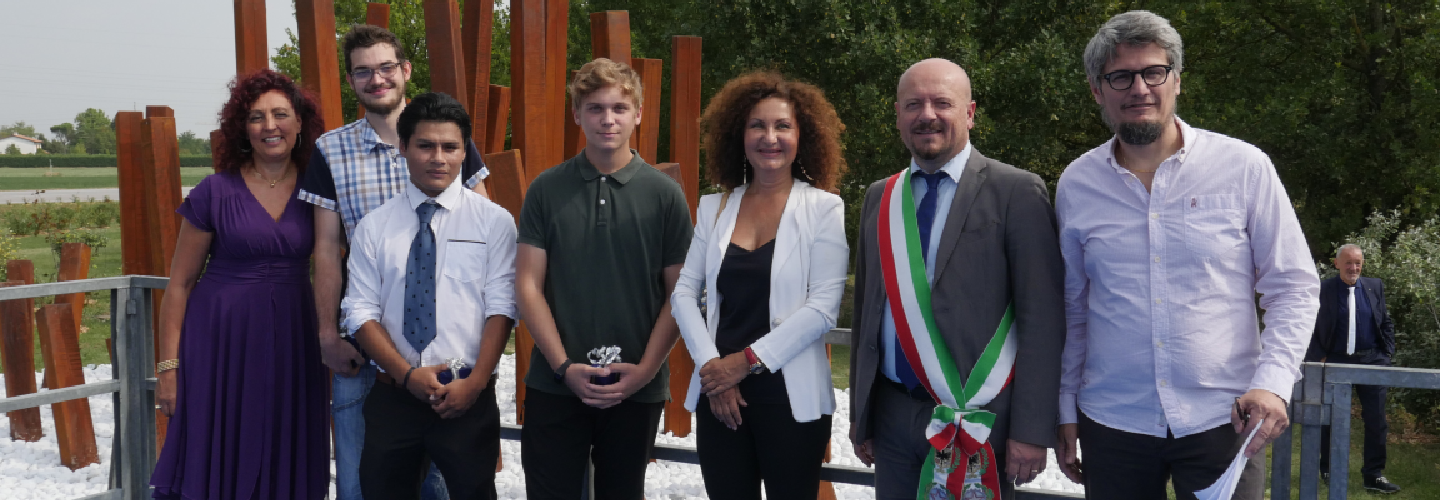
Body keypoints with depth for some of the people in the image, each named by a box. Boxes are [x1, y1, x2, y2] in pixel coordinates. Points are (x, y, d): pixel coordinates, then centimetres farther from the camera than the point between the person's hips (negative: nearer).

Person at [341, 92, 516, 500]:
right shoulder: (373, 227, 6)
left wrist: (475, 382, -14)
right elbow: (361, 312, 1)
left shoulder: (494, 221, 1)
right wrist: (408, 374, -11)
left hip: (468, 396, -2)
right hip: (392, 395, 2)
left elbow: (500, 308, -5)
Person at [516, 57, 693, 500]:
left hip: (637, 390, 0)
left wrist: (645, 370, -10)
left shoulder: (664, 194, -1)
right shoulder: (546, 189, 1)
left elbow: (678, 294, -1)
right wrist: (564, 367, -10)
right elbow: (528, 285, -1)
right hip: (555, 384, 0)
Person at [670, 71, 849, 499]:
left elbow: (822, 307, -10)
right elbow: (684, 293, 5)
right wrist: (712, 366, -7)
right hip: (719, 395, 3)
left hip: (791, 395, -3)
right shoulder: (714, 208, 8)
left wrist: (748, 359, -12)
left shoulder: (823, 208, -3)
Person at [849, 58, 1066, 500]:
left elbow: (1042, 320, -9)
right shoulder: (878, 198, 10)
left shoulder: (1017, 192, -6)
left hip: (980, 422, -4)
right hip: (891, 413, 4)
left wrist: (1032, 431, -13)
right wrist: (860, 415, 14)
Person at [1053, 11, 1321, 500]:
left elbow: (1293, 288, 0)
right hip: (1111, 421, 2)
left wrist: (1273, 384, -13)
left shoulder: (1244, 167, -3)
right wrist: (1066, 411, 11)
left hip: (1222, 419, -1)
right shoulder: (1076, 184, 4)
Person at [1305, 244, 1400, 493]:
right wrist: (1318, 357, -7)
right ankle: (1329, 471, 23)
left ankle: (1373, 475, 10)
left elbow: (1387, 323, 12)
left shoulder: (1375, 286, 6)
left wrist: (1388, 354, 4)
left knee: (1376, 419, 1)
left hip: (1371, 360, 2)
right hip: (1335, 361, -2)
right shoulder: (1323, 290, -4)